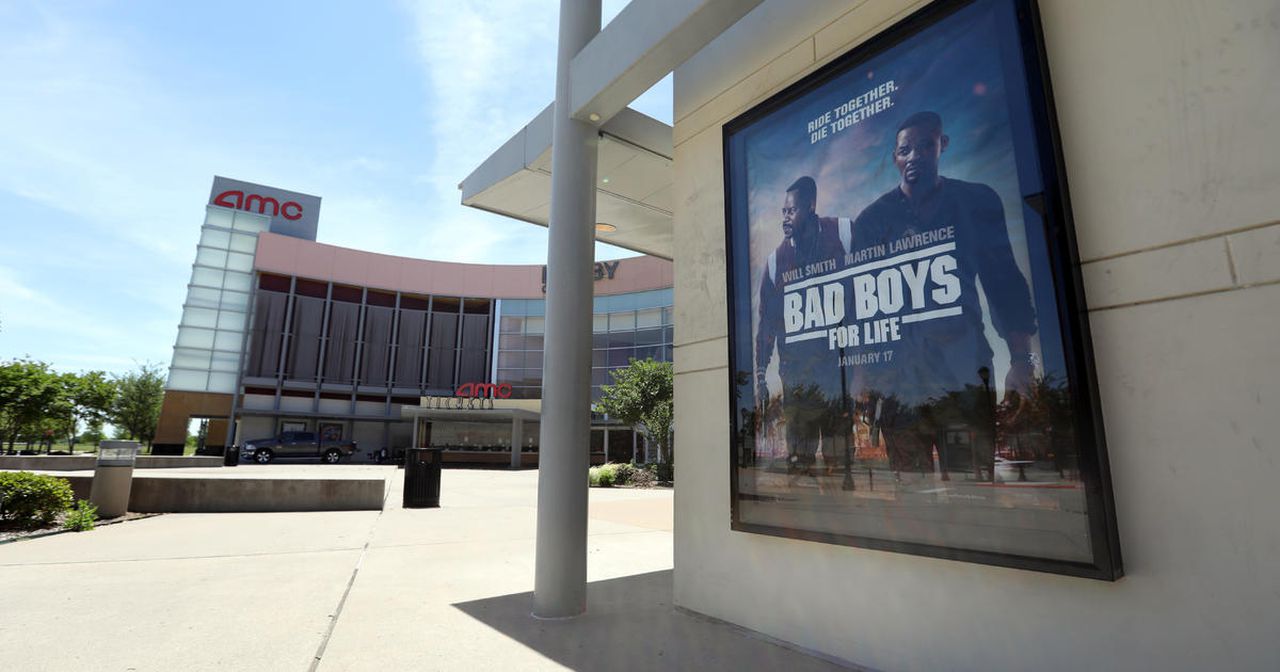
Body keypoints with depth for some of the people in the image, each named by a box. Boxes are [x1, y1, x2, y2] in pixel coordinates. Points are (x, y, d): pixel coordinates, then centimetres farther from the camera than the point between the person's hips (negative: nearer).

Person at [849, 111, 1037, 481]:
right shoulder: (870, 219, 7)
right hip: (896, 373, 0)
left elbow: (1004, 281, 7)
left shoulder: (978, 201, 9)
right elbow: (861, 298, 7)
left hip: (963, 366, 0)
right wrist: (863, 371, 3)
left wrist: (1021, 360, -1)